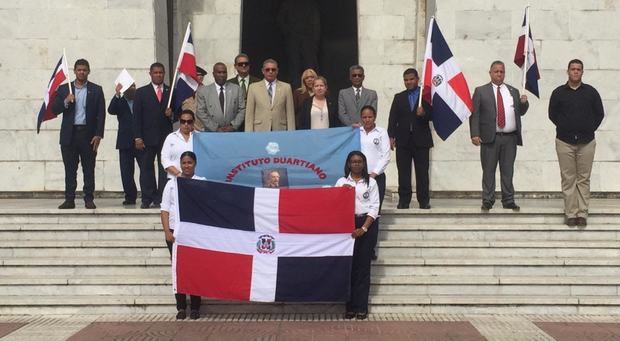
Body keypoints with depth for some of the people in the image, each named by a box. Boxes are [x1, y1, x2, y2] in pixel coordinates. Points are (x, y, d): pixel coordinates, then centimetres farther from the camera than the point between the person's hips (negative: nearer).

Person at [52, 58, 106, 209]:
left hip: (88, 134, -1)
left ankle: (89, 199, 5)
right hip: (69, 135, 1)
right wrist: (66, 101, -12)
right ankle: (69, 199, 6)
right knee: (70, 169, 2)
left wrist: (98, 135, -8)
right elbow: (54, 109, 7)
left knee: (89, 169, 1)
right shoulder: (64, 89, 11)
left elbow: (101, 114, 1)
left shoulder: (96, 90, 6)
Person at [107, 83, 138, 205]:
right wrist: (117, 94, -21)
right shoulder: (119, 102, 9)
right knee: (126, 171, 0)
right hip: (125, 142, 1)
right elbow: (111, 110, -10)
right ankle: (130, 197, 5)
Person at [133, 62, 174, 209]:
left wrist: (171, 115, -10)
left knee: (165, 169, -1)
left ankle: (162, 199, 3)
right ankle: (147, 199, 5)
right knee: (146, 168, 1)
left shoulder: (172, 92, 10)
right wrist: (137, 138, -6)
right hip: (147, 137, -1)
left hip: (166, 136, 1)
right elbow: (137, 116, 1)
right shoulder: (141, 92, 6)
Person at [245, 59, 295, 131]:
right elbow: (249, 114, 5)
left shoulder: (286, 87, 8)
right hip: (260, 131, 0)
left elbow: (290, 113, 6)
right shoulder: (253, 87, 7)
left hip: (280, 131, 0)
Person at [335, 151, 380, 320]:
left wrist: (364, 228, -10)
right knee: (349, 265, -1)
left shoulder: (371, 182, 6)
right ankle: (350, 306, 4)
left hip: (367, 224, -1)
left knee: (363, 266, -1)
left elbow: (374, 207, 0)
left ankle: (361, 307, 2)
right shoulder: (341, 182, 8)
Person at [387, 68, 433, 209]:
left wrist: (424, 114, -22)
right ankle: (404, 200, 6)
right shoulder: (399, 97, 13)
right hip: (403, 140, 2)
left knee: (422, 172, 0)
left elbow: (432, 115, 0)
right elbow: (393, 118, 6)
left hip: (421, 140, -2)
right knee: (403, 173, 2)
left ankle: (424, 201, 4)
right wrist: (391, 136, -4)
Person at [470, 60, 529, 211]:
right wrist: (475, 134, -12)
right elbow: (474, 114, -1)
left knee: (508, 171, 6)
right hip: (490, 137, -3)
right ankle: (487, 201, 7)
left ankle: (508, 201, 11)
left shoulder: (513, 91, 16)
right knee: (488, 171, 1)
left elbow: (520, 112, 18)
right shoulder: (481, 91, 5)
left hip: (510, 138, 3)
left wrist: (524, 103, -4)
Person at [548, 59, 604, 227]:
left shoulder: (591, 92, 4)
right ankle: (570, 214, 4)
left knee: (584, 179, 1)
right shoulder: (558, 93, 3)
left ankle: (582, 213, 4)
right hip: (564, 142, 0)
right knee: (568, 179, 1)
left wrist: (590, 129, 4)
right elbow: (552, 114, 9)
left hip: (586, 142, 0)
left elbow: (599, 114, 10)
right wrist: (565, 128, 6)